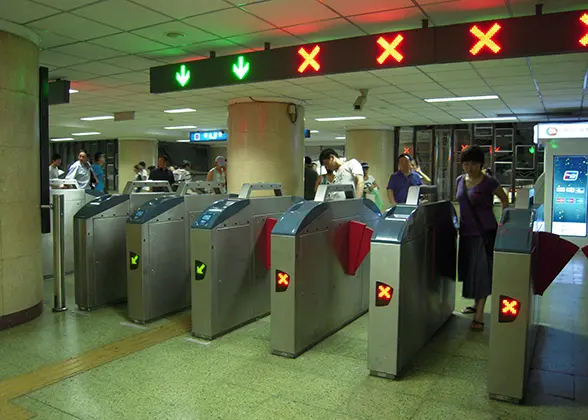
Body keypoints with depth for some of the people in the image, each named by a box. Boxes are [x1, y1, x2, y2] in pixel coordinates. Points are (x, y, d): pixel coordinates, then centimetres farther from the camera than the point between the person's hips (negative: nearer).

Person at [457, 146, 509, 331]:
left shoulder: (489, 183, -11)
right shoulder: (460, 180, 6)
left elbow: (505, 200, 2)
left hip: (485, 232, -6)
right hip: (466, 232, 6)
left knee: (481, 271, -6)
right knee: (469, 269, 14)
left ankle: (479, 315, -4)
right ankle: (476, 304, 32)